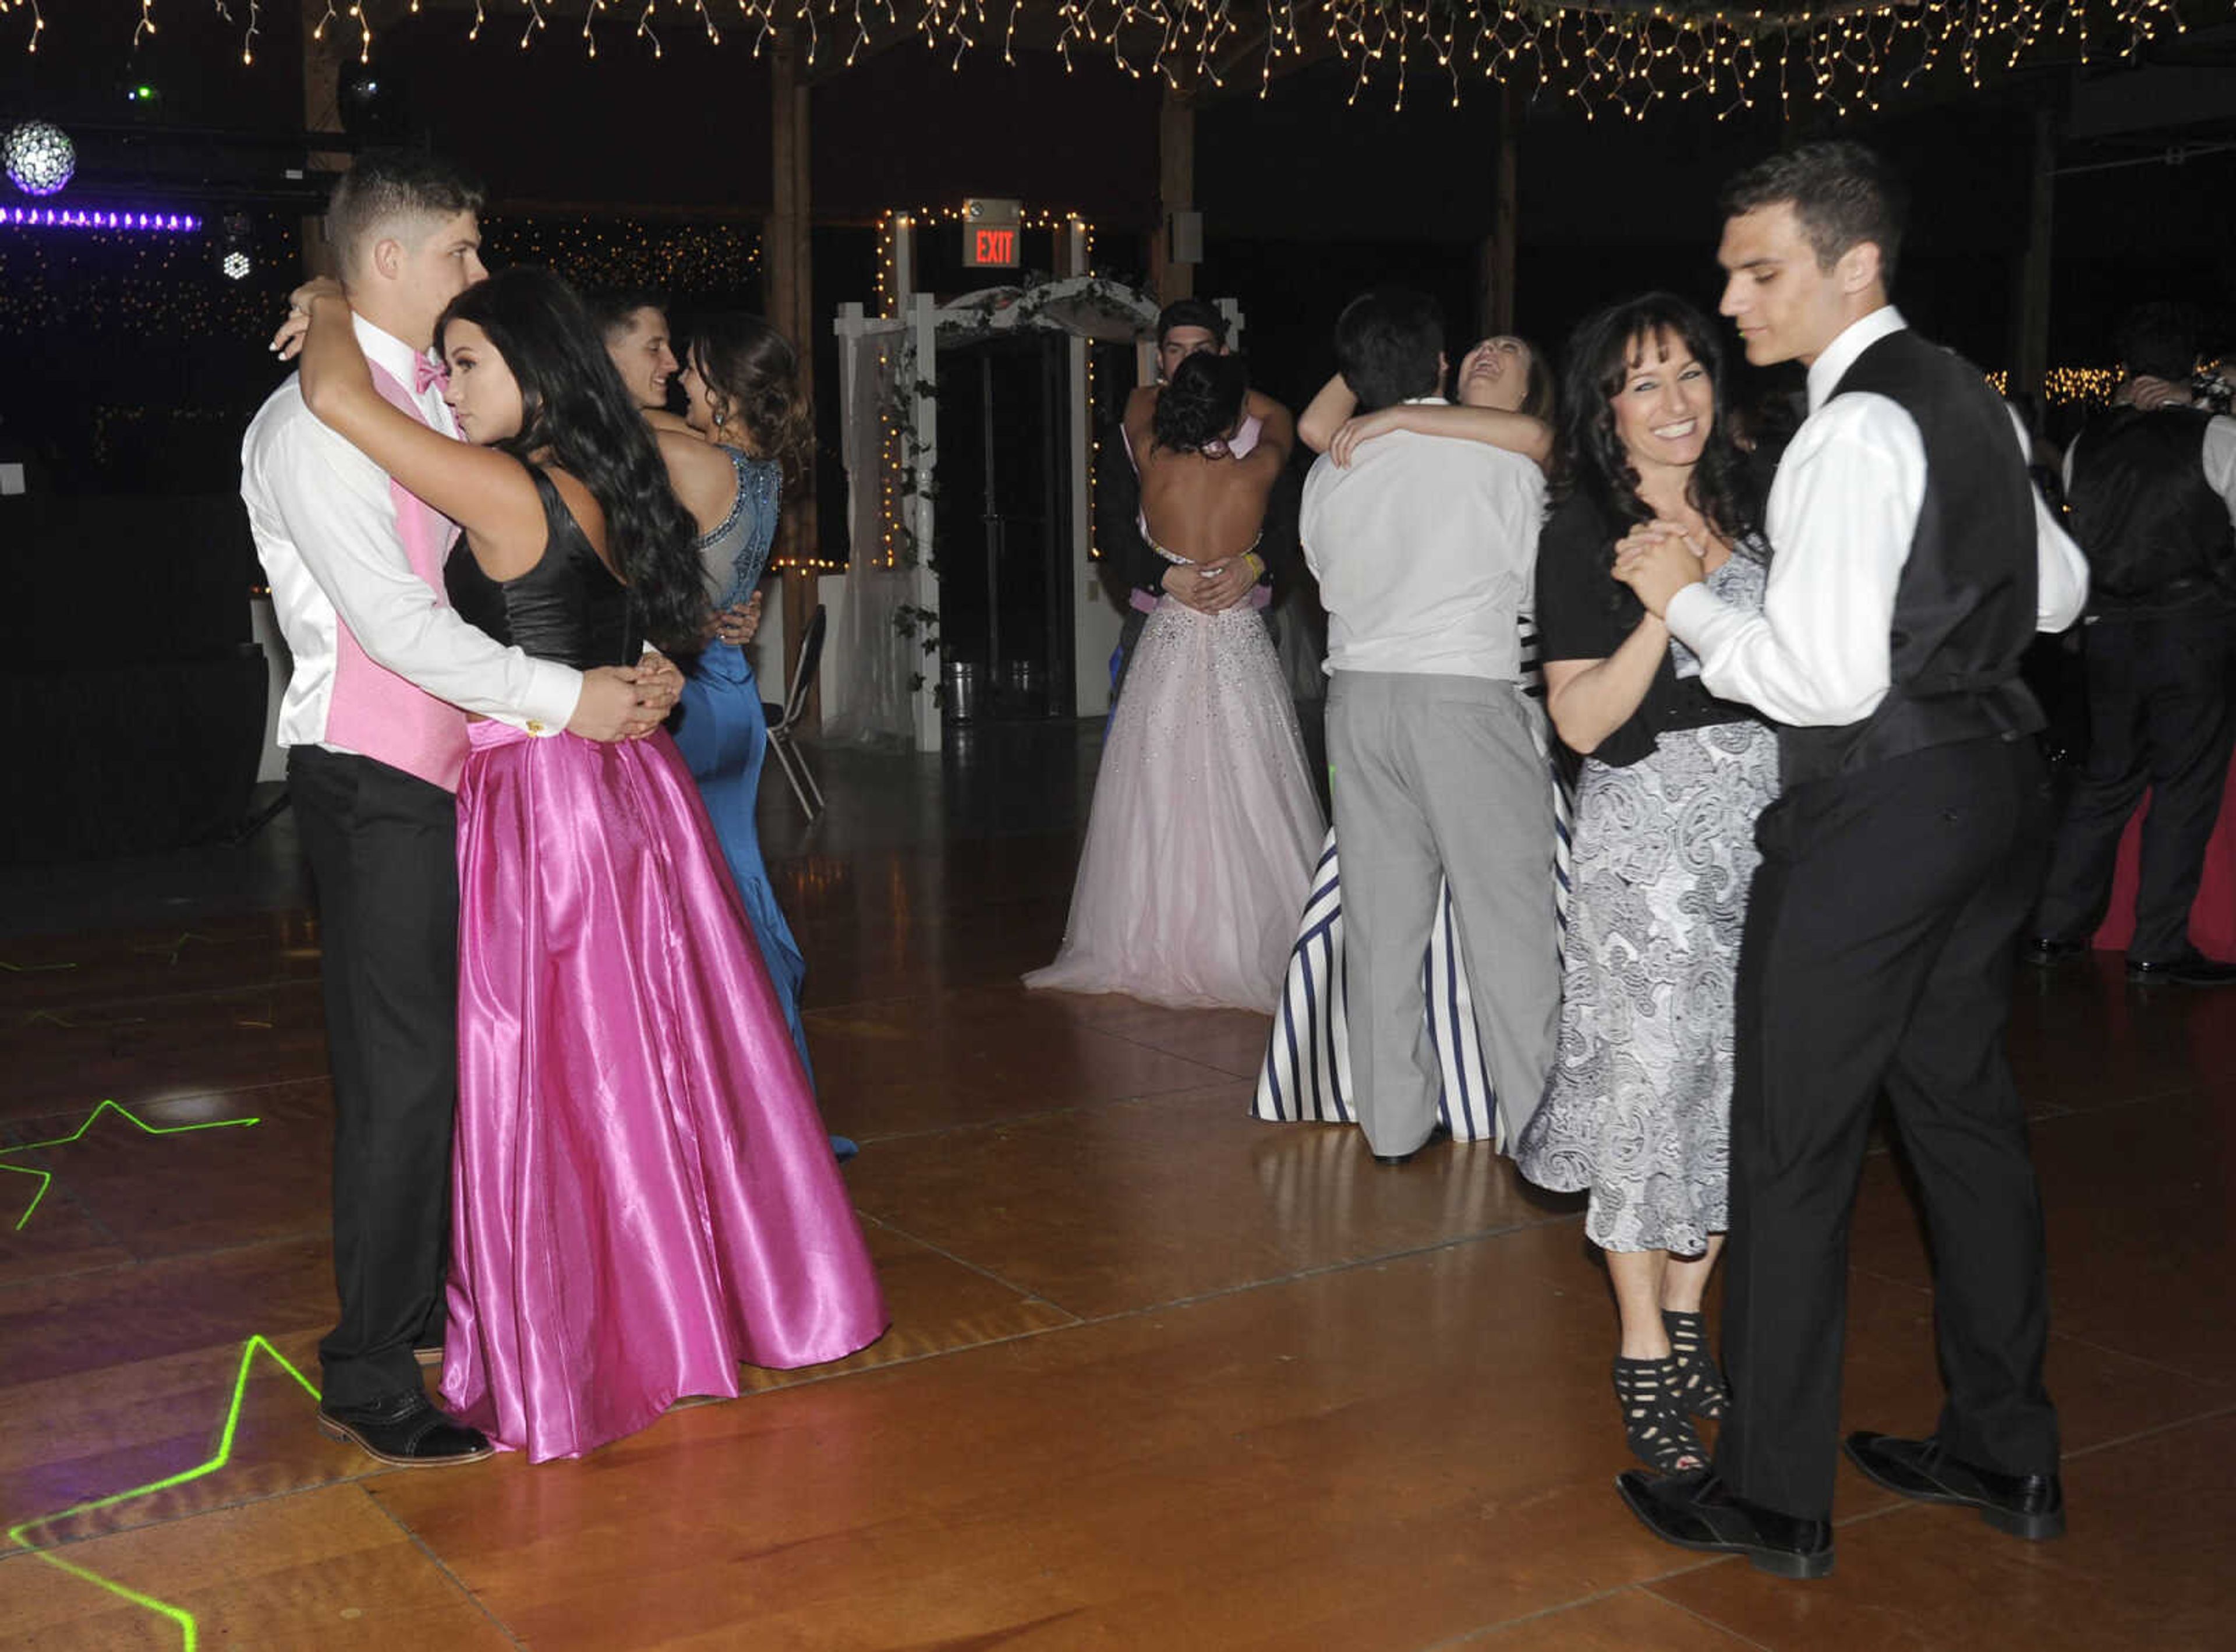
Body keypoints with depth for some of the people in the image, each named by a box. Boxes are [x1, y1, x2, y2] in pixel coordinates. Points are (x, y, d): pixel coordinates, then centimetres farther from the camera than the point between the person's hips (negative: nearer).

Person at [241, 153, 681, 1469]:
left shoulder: (441, 405, 15)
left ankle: (434, 1299, 33)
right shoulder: (318, 421, -13)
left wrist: (635, 662, -2)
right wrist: (563, 696, -21)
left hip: (455, 767, 9)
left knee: (459, 1050, 16)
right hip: (376, 780, -8)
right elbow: (393, 617, -21)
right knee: (403, 1066, -5)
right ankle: (369, 1381, 7)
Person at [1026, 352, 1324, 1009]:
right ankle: (1245, 949, 8)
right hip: (1240, 647, -1)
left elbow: (1141, 405, 17)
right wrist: (1232, 387, 26)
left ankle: (1154, 948, 14)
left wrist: (1190, 382, 33)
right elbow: (1280, 419, 15)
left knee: (1159, 803, 8)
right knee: (1245, 806, 4)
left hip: (1168, 641, 1)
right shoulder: (1255, 474, -9)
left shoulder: (1155, 464, -7)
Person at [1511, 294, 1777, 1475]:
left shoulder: (1754, 509, 10)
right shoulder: (1582, 537, -5)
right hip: (1649, 833, -5)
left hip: (1768, 818, 5)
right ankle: (1643, 1360, 11)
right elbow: (1581, 721, -11)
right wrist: (1663, 609, -22)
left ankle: (1685, 1320, 25)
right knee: (1647, 1080, -2)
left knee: (1738, 1079, 9)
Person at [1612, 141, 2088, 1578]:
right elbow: (2058, 592, 22)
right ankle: (2010, 1456, 29)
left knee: (1793, 1148, 0)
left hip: (1879, 812, -10)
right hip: (1996, 778, 10)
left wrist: (1687, 599, -12)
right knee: (1966, 1109, 17)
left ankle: (1775, 1499, 10)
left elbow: (1826, 679, -24)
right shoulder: (1970, 396, 11)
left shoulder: (1857, 432, -19)